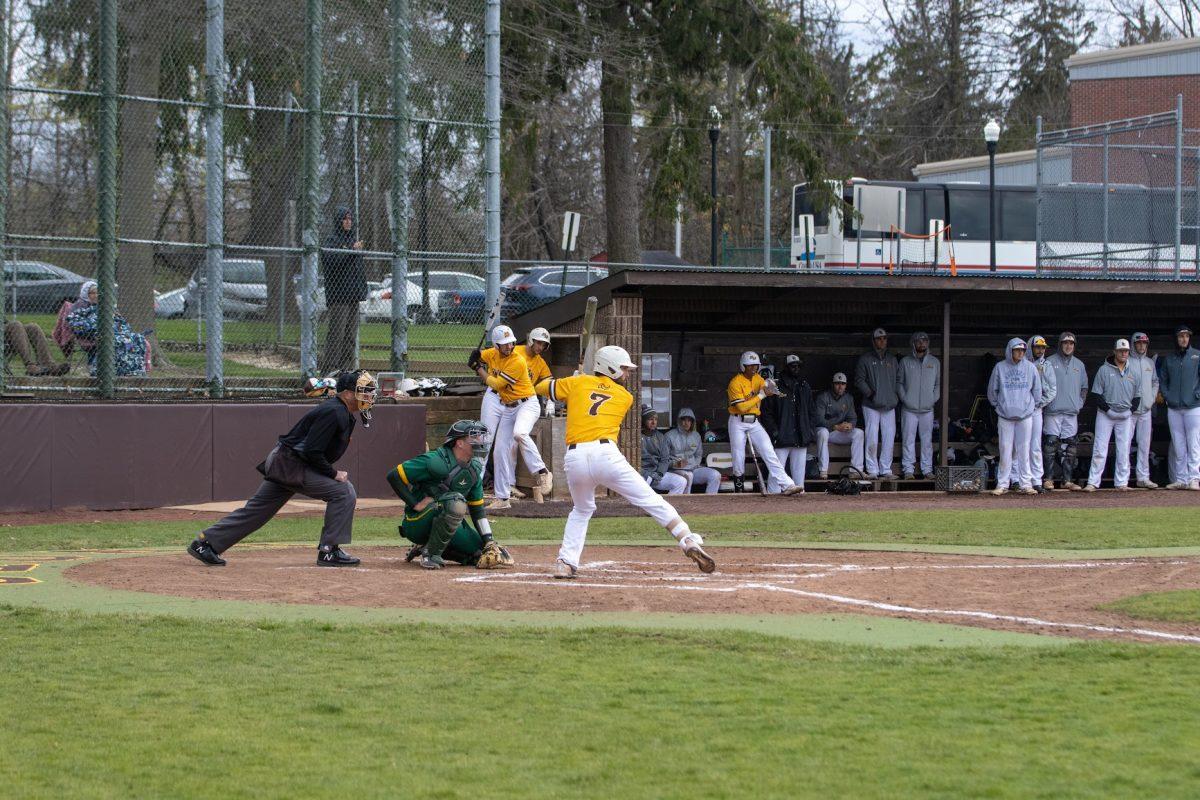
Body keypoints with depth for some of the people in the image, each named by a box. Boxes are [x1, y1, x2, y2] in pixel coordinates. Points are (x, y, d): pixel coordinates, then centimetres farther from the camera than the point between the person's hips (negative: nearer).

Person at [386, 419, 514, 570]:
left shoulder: (474, 469, 5)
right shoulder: (437, 461, -19)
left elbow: (477, 508, 12)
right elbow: (394, 476, -19)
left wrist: (489, 541, 2)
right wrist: (416, 504, -20)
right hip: (417, 523, -8)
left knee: (481, 554, -6)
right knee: (456, 502, -34)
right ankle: (431, 553, -19)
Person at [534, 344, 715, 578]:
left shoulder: (578, 383, 17)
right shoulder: (625, 397, 17)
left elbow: (542, 387, 27)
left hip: (574, 459, 2)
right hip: (605, 454, -2)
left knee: (581, 511, 26)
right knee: (651, 501, 1)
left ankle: (566, 563, 14)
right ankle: (690, 543, -11)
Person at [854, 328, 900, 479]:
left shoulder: (892, 360, 17)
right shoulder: (865, 359, 3)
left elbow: (898, 380, 22)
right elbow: (859, 380, -2)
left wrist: (897, 396, 8)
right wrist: (870, 393, -11)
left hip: (889, 406, 4)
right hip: (871, 406, -4)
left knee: (889, 438, 1)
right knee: (872, 439, -8)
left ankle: (886, 469, 7)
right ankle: (872, 470, -3)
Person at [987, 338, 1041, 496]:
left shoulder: (1030, 368, 4)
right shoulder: (1000, 367, 2)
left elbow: (1037, 390, 12)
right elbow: (992, 391, 11)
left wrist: (1032, 405, 11)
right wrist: (998, 405, 10)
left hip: (1025, 416, 1)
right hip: (1005, 416, -1)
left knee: (1024, 450, 0)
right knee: (1005, 450, -1)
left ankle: (1026, 484, 3)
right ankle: (1002, 484, 4)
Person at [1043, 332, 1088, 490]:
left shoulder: (1079, 365, 16)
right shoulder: (1050, 362, 1)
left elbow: (1084, 387, 23)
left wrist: (1079, 403, 11)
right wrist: (1045, 401, -6)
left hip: (1072, 412, 4)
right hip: (1053, 412, -4)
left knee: (1069, 447, 3)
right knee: (1051, 445, -8)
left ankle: (1067, 480, 6)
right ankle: (1048, 478, -4)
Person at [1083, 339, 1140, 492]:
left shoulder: (1133, 372, 9)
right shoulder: (1104, 370, -2)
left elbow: (1137, 396, 13)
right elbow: (1096, 394, -4)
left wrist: (1130, 410, -2)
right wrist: (1108, 410, -12)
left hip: (1126, 416, 3)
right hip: (1105, 414, -3)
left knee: (1124, 450, 2)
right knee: (1099, 449, -6)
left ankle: (1121, 482, 6)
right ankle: (1093, 482, -5)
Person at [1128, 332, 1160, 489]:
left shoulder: (1151, 362, 14)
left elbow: (1155, 382, 22)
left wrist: (1151, 399, 8)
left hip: (1146, 409, 5)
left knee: (1145, 444, 4)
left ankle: (1143, 477, 7)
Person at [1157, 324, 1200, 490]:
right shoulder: (1168, 358, 12)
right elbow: (1162, 380, 18)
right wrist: (1166, 397, 5)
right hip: (1173, 409, 4)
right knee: (1178, 448, 5)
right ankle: (1180, 479, 7)